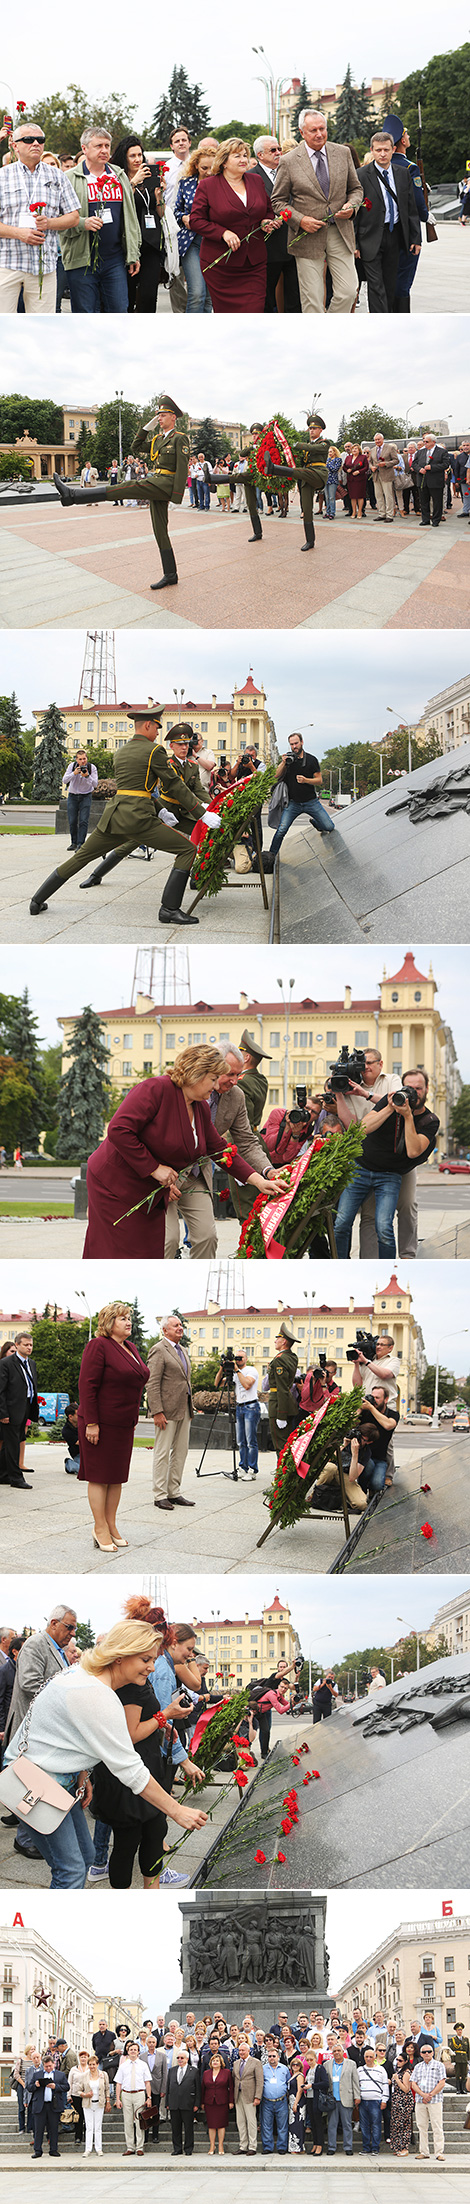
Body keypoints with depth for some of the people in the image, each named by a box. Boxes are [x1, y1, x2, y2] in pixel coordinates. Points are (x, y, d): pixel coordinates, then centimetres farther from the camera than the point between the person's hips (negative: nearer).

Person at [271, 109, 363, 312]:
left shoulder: (343, 153, 7)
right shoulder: (289, 161, -3)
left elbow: (356, 188, 17)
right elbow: (278, 201, 2)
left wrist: (351, 206, -5)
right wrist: (300, 220, -13)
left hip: (340, 233, 3)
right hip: (308, 235, -3)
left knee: (347, 292, -3)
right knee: (312, 299, -2)